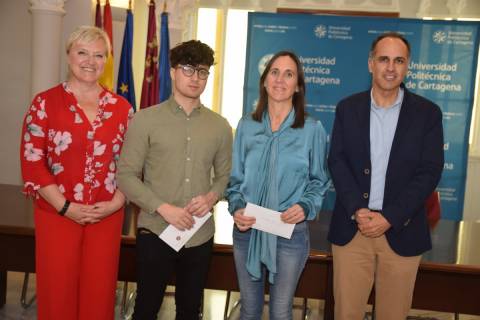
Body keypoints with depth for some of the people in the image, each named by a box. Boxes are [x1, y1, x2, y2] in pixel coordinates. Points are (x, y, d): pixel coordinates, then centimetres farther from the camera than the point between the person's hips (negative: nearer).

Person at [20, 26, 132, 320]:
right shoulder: (45, 103, -2)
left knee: (99, 293, 11)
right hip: (57, 214, -2)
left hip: (107, 216, 2)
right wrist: (66, 207, -13)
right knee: (58, 292, 9)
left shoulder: (122, 107, 5)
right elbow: (32, 162, -7)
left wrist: (115, 203, -7)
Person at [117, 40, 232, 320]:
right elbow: (126, 175, -6)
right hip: (155, 232, -2)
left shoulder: (220, 126, 5)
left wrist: (211, 197, -9)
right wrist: (163, 208, -17)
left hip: (200, 235, 3)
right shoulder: (145, 120, -4)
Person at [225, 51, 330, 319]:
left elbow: (319, 181, 2)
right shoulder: (247, 126, 1)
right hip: (247, 230, 2)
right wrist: (236, 208, -11)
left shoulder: (312, 129, -5)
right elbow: (236, 178, 6)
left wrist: (305, 207, -16)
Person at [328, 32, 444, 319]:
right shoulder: (348, 108, 5)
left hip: (402, 231, 0)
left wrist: (389, 218, -13)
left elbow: (430, 171, -5)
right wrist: (357, 211, -14)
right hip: (352, 228, 1)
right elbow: (337, 162, 0)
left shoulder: (427, 112, 1)